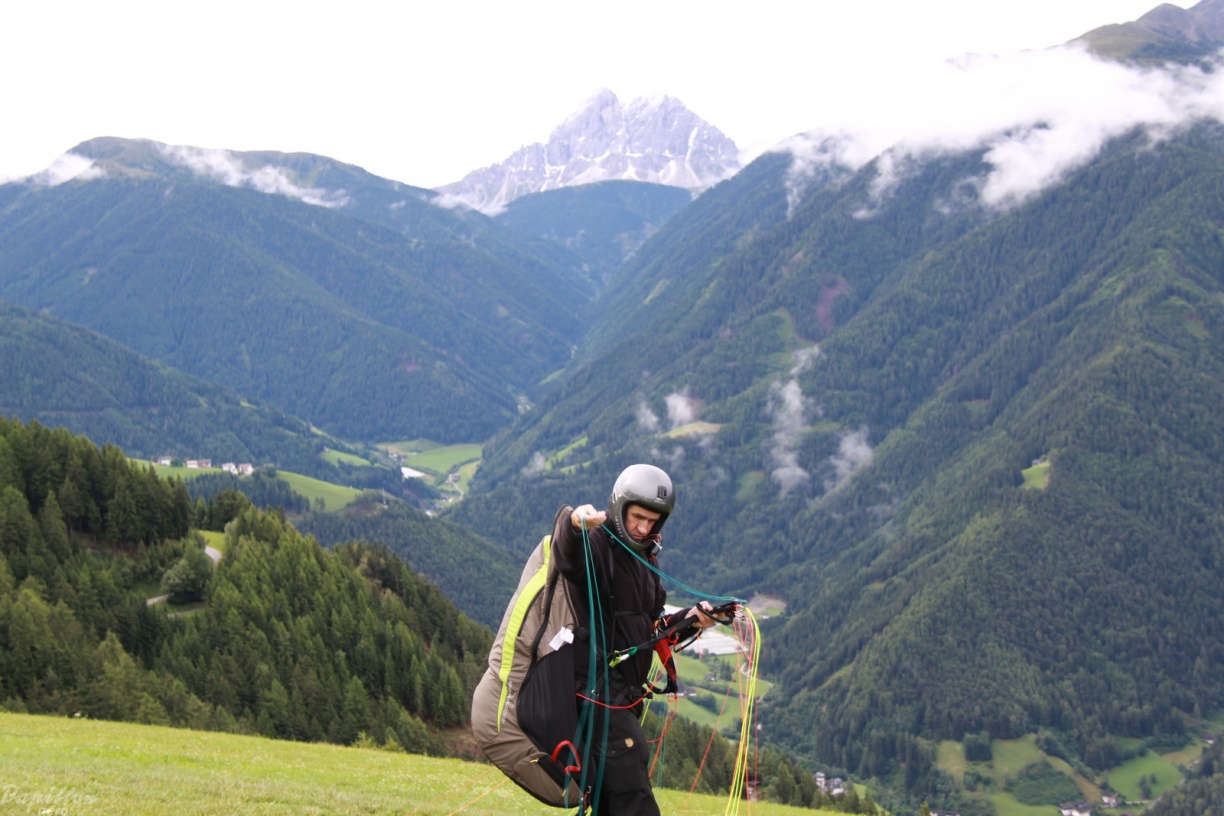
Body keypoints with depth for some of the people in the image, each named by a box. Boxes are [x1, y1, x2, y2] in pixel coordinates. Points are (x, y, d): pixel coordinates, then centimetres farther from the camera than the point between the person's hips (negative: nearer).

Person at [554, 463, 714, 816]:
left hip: (625, 693, 9)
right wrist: (574, 525, -58)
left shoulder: (644, 559, 17)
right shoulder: (594, 545, -11)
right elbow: (568, 558, -36)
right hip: (597, 688, -9)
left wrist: (688, 619, 2)